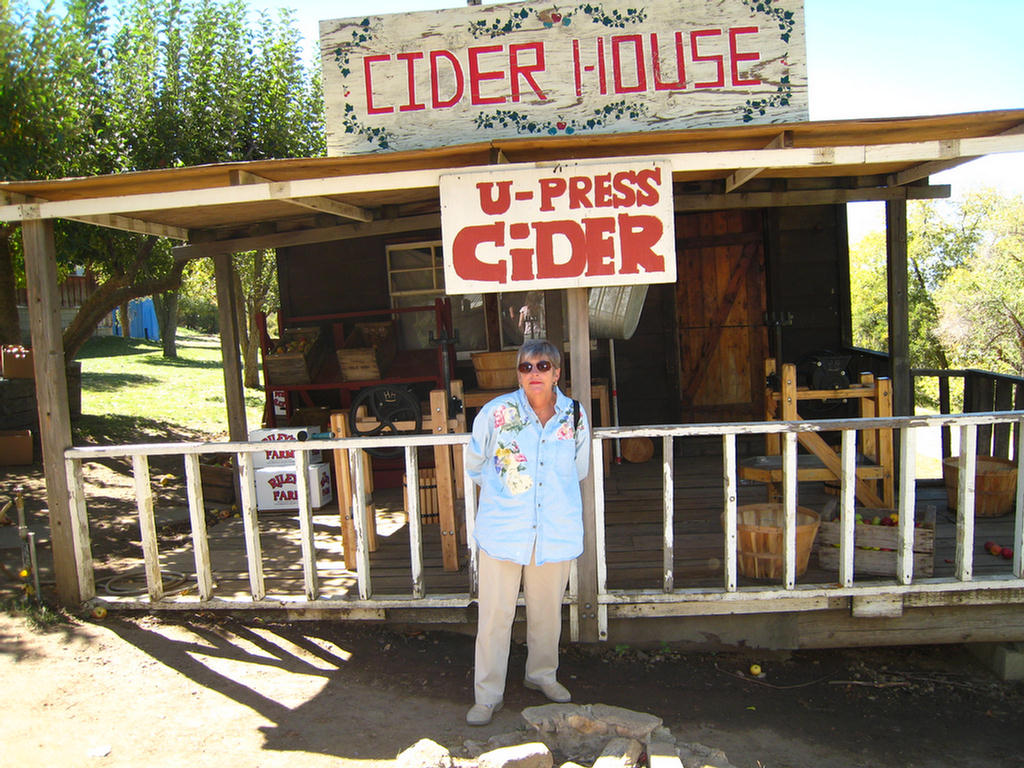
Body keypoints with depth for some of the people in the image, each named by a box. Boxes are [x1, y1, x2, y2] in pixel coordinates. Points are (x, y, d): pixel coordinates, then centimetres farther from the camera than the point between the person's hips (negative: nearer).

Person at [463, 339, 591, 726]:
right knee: (495, 614, 2)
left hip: (556, 530, 3)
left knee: (547, 610, 16)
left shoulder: (575, 416, -1)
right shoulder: (496, 412, -9)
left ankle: (542, 674, 40)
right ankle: (487, 696, 18)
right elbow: (474, 463, 9)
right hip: (503, 530, -2)